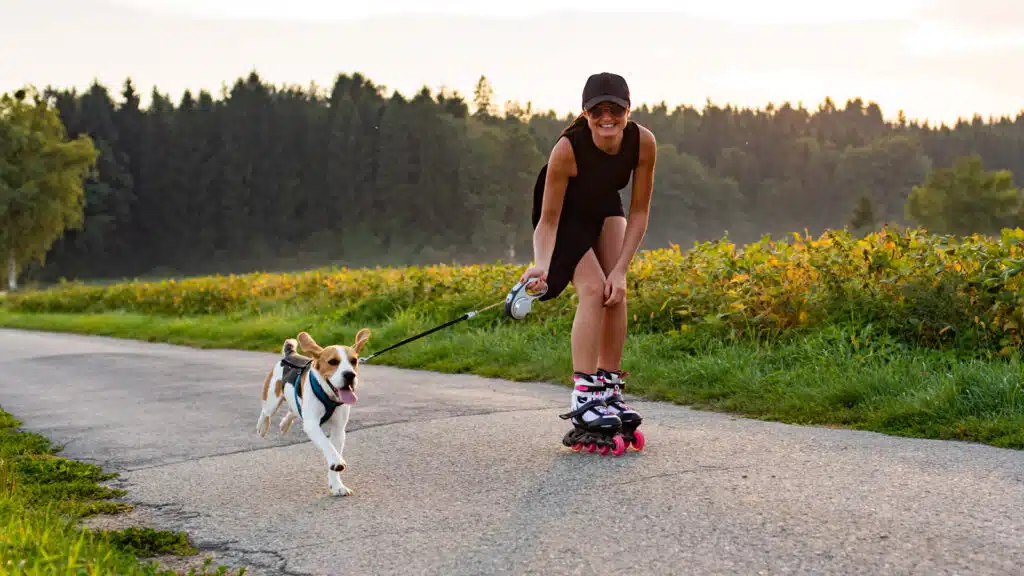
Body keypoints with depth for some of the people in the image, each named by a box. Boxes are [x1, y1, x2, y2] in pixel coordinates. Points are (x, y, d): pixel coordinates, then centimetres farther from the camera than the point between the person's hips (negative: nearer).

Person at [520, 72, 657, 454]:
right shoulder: (567, 149, -38)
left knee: (617, 292, -10)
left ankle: (610, 391, -1)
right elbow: (548, 219, -29)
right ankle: (584, 397, -19)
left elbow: (639, 213, -17)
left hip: (605, 210, 4)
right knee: (593, 290, -20)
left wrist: (621, 269, -23)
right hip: (565, 214, -4)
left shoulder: (643, 142, -28)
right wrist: (542, 265, -45)